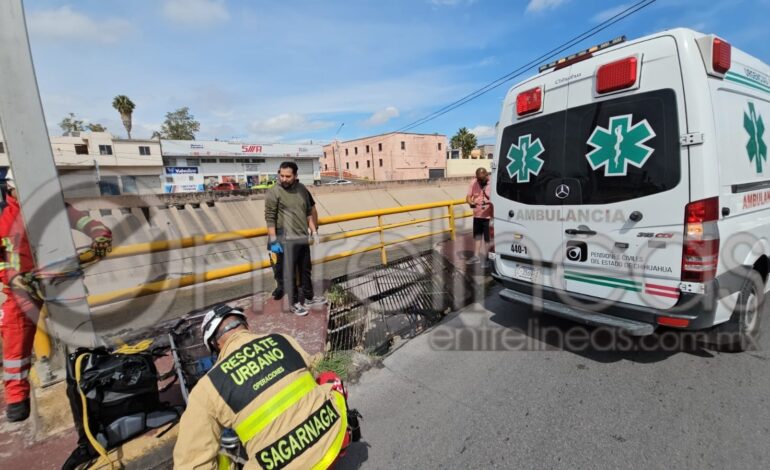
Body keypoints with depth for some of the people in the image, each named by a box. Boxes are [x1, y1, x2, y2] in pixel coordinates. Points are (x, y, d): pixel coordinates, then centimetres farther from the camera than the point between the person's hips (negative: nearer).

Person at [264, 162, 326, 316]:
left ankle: (308, 298, 33)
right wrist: (273, 241, -17)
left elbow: (309, 212, 15)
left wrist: (314, 231, 12)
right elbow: (270, 218, -13)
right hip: (286, 239, -6)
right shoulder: (273, 192, -10)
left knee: (305, 269, 17)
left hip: (303, 237, 6)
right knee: (289, 272, 3)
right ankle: (294, 303, 18)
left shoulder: (302, 189, 7)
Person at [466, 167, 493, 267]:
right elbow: (468, 197, 0)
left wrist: (489, 202, -35)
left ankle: (485, 258, 18)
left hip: (489, 216, -4)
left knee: (487, 238, 4)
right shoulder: (474, 183, -3)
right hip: (477, 215, 5)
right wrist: (471, 203, -22)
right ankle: (476, 255, 34)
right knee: (477, 236, 18)